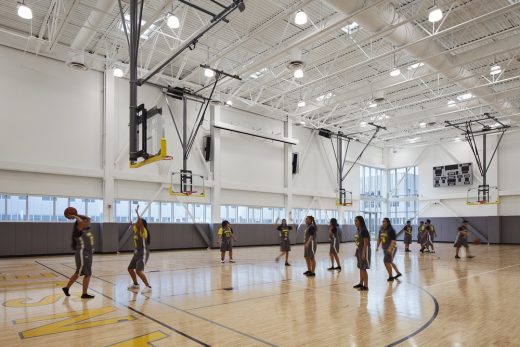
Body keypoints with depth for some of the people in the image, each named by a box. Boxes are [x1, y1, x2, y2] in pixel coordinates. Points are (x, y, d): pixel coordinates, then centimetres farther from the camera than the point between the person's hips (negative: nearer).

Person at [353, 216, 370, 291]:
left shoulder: (364, 231, -16)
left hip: (364, 251, -9)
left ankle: (366, 286, 0)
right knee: (360, 268, 15)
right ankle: (361, 283, 24)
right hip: (359, 250, 9)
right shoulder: (358, 230, 11)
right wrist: (356, 251, 17)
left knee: (363, 268, -6)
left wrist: (363, 253, -22)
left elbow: (366, 243, -19)